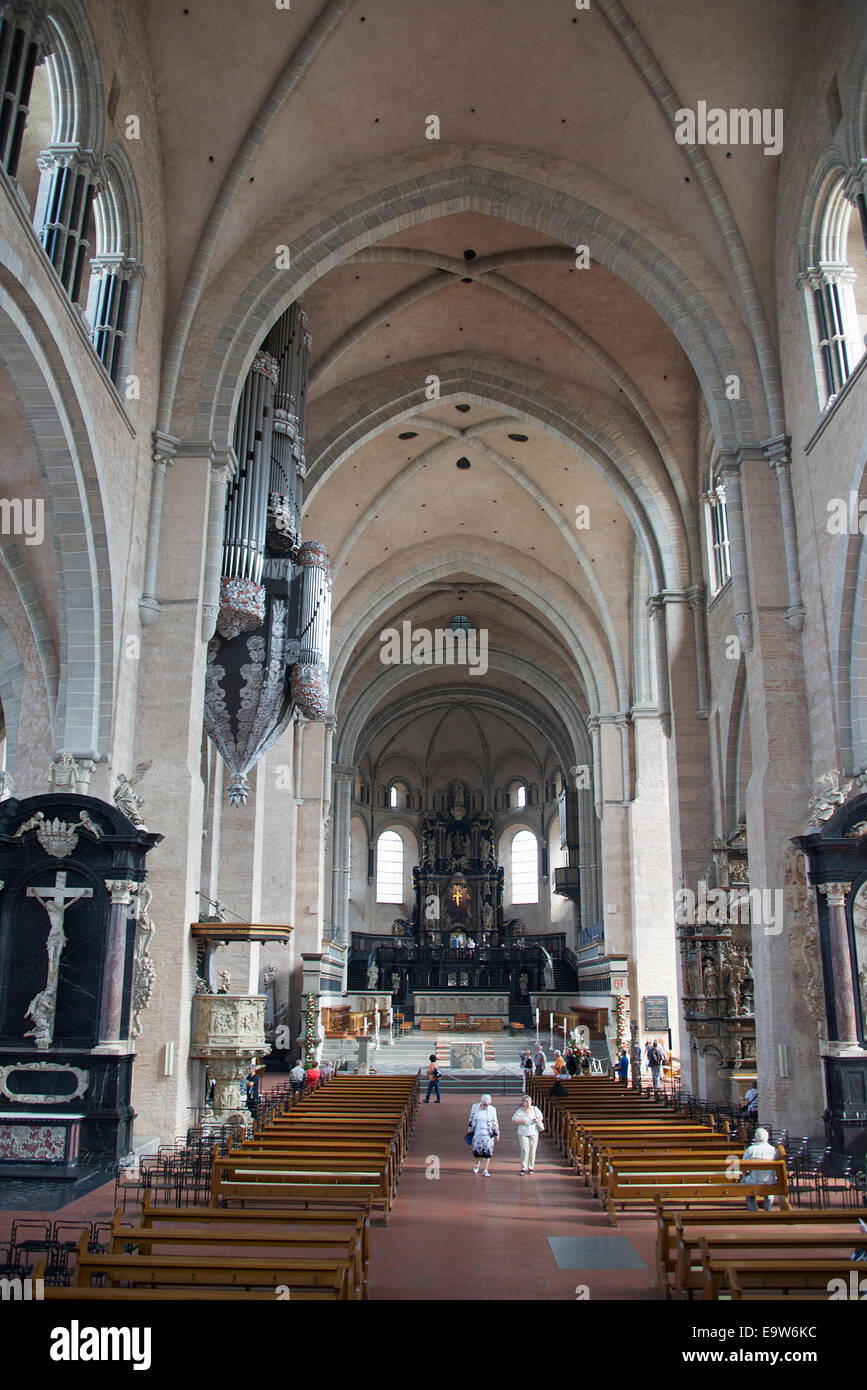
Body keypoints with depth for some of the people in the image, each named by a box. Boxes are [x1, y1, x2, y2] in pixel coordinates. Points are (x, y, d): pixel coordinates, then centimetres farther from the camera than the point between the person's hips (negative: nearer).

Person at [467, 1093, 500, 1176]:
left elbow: (495, 1122, 4)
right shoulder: (475, 1107, -2)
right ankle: (477, 1164, 35)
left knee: (487, 1152, -5)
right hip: (477, 1133, 1)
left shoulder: (492, 1110, -4)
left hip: (488, 1134, -1)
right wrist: (469, 1127, 11)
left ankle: (486, 1170, 8)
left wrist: (496, 1134, 6)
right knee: (477, 1150, 3)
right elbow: (471, 1118, 12)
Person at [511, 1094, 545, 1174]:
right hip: (523, 1133, -2)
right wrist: (521, 1122, -19)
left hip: (534, 1133, 2)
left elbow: (541, 1117, 10)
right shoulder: (519, 1111, -8)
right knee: (525, 1150, -12)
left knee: (532, 1151, 5)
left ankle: (531, 1168, 19)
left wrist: (538, 1120, -12)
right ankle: (523, 1168, -4)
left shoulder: (535, 1109, -2)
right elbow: (513, 1121, -4)